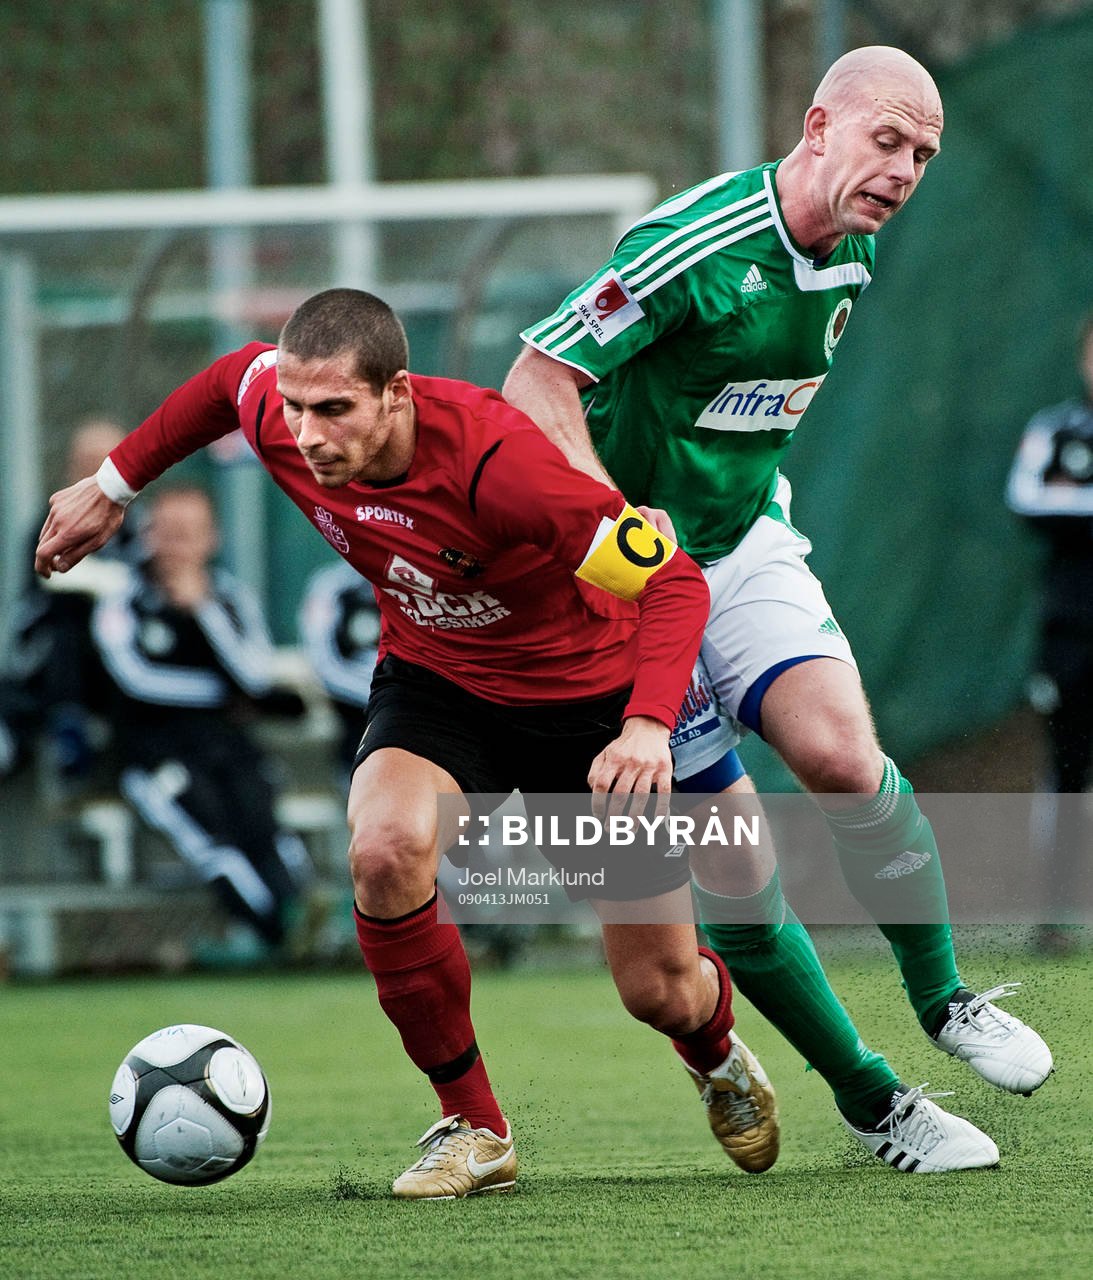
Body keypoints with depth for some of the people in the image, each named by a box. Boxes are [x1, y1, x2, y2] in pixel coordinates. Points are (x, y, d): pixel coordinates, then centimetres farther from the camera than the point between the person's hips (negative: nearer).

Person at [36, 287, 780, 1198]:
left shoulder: (494, 463, -37)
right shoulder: (278, 421, -21)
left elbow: (675, 582, -34)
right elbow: (233, 376, 6)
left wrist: (649, 726, -48)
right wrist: (113, 486, 14)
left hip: (589, 694, -3)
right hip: (436, 680, 3)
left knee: (663, 992, 3)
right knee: (385, 849, -31)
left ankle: (716, 1049, 45)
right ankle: (473, 1127, -12)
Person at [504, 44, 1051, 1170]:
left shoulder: (853, 255, 2)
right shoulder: (694, 244, -23)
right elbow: (536, 382, -23)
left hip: (746, 543, 5)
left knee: (839, 751, -20)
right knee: (729, 859, -7)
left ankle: (942, 999, -1)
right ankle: (866, 1098, 5)